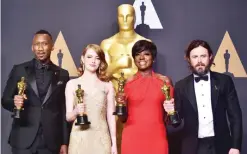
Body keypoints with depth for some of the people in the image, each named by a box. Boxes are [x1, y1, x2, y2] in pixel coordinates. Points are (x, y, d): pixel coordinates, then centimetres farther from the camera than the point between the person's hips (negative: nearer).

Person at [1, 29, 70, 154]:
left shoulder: (62, 74, 6)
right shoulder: (19, 70, 4)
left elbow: (64, 110, 6)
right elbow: (5, 100, 7)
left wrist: (65, 142, 3)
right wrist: (15, 102, -16)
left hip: (51, 141, 1)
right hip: (23, 139, -1)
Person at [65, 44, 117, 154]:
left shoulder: (107, 85, 4)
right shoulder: (72, 84, 2)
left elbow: (111, 116, 6)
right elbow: (68, 117, 3)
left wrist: (114, 143, 2)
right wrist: (76, 111, -18)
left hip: (101, 139, 0)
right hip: (79, 139, 0)